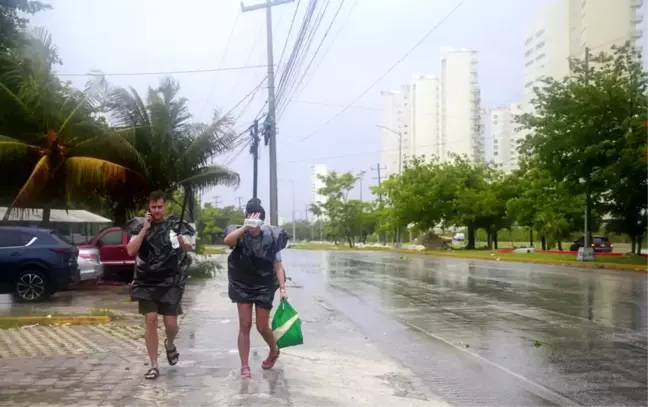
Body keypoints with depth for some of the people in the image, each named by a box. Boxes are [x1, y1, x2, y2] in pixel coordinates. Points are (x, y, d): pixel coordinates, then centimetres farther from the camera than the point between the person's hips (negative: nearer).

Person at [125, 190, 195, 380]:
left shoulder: (175, 225, 1)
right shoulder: (140, 226, 3)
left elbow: (189, 246, -10)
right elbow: (131, 251, -9)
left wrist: (182, 241, -33)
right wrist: (145, 229, -14)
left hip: (170, 283, 0)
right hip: (146, 283, 0)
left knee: (171, 323, -1)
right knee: (150, 320, -7)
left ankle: (170, 344, 35)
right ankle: (154, 366, 5)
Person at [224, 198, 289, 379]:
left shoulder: (270, 237, -11)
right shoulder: (241, 235, -12)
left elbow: (277, 265, -9)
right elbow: (227, 240, -36)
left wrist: (282, 288, -16)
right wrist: (246, 227, -45)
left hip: (264, 287, 0)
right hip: (242, 286, 0)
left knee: (262, 327, 6)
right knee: (245, 326, -2)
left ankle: (274, 351, 37)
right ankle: (245, 366, 8)